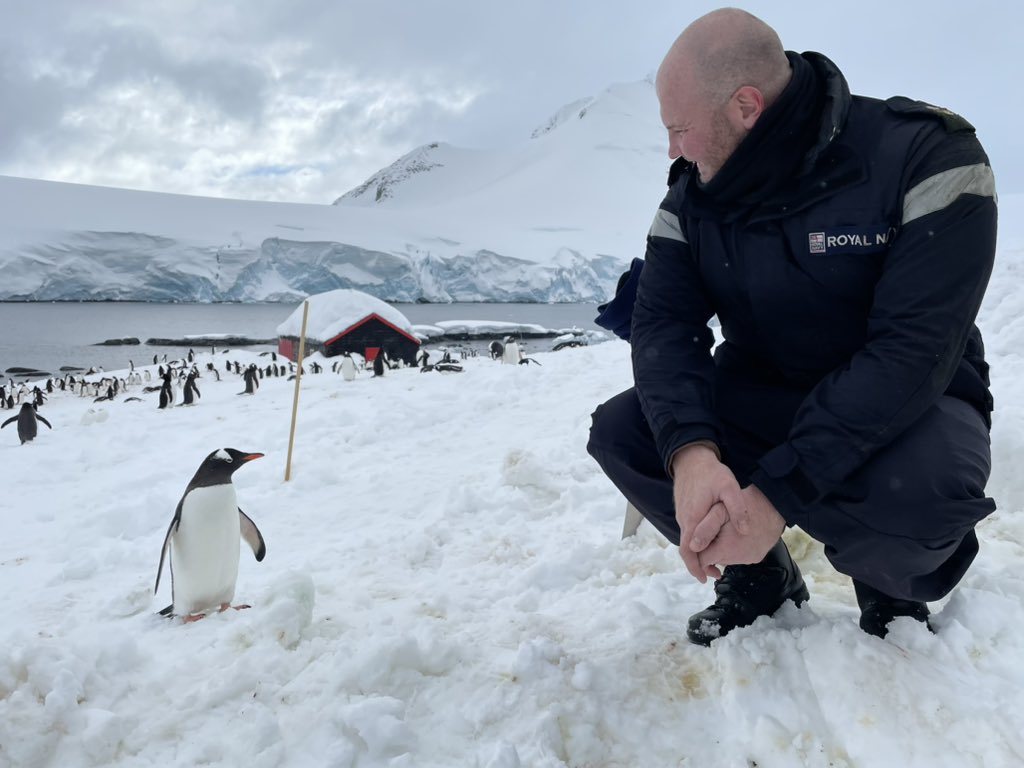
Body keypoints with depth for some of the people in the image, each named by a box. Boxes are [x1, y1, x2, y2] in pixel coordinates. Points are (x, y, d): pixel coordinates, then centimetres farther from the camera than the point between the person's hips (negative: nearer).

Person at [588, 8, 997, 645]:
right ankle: (760, 577, 7)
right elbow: (664, 323, -15)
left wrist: (777, 495, -36)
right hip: (757, 401, 4)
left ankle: (892, 590, 2)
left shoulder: (928, 157, -21)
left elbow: (913, 350, -29)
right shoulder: (693, 193, -5)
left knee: (927, 483, -38)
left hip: (907, 404, -3)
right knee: (619, 431, -18)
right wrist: (690, 450, -37)